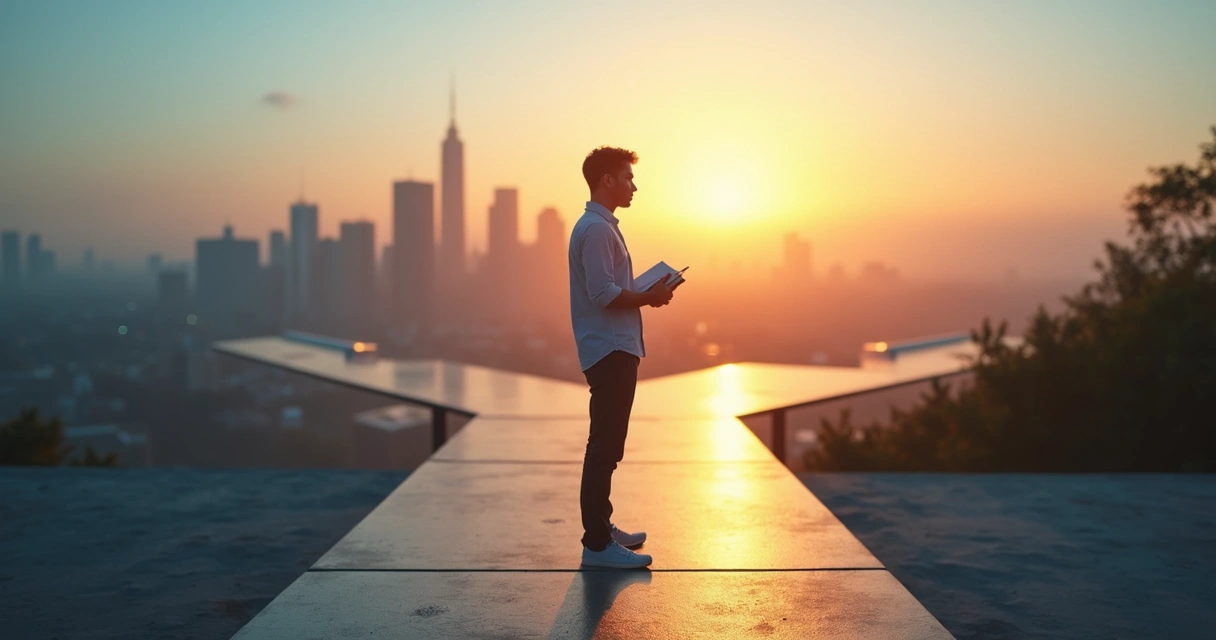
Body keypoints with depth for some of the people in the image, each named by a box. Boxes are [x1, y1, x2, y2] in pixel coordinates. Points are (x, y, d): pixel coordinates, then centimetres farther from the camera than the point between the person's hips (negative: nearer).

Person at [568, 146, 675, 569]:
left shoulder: (600, 226, 19)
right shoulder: (596, 229, -14)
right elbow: (604, 294, -22)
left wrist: (647, 292, 11)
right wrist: (649, 297, -11)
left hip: (615, 349, 11)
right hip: (610, 350, -11)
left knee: (607, 446, 16)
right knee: (604, 447, -9)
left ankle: (601, 528, 25)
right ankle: (597, 544, -5)